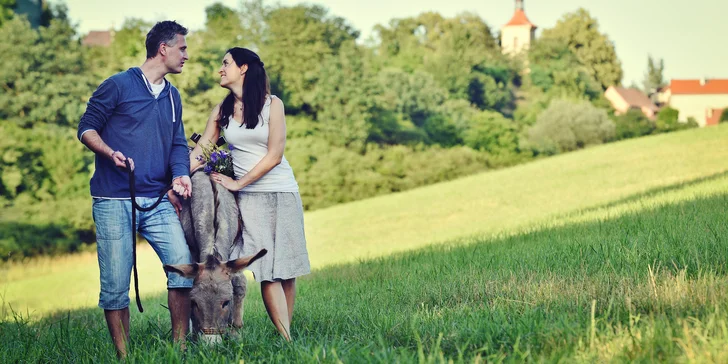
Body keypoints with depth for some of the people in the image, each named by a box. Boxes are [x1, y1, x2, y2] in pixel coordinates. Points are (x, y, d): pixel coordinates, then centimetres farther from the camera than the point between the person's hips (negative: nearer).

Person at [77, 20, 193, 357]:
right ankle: (123, 355, 10)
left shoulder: (172, 96, 17)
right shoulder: (118, 86, -2)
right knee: (115, 285, -2)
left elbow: (178, 143, 15)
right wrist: (111, 153, -19)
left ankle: (179, 346, 1)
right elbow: (86, 128, -1)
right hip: (114, 202, -5)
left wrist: (180, 175, -5)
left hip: (158, 203, 5)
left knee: (184, 267, -11)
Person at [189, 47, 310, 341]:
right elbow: (198, 154, 2)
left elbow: (274, 155, -8)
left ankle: (286, 334, 6)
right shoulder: (221, 111, 7)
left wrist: (237, 183, -10)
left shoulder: (272, 104, -2)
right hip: (249, 196, 1)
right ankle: (287, 341, -13)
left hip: (282, 191, -1)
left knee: (286, 268, -1)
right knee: (268, 271, -10)